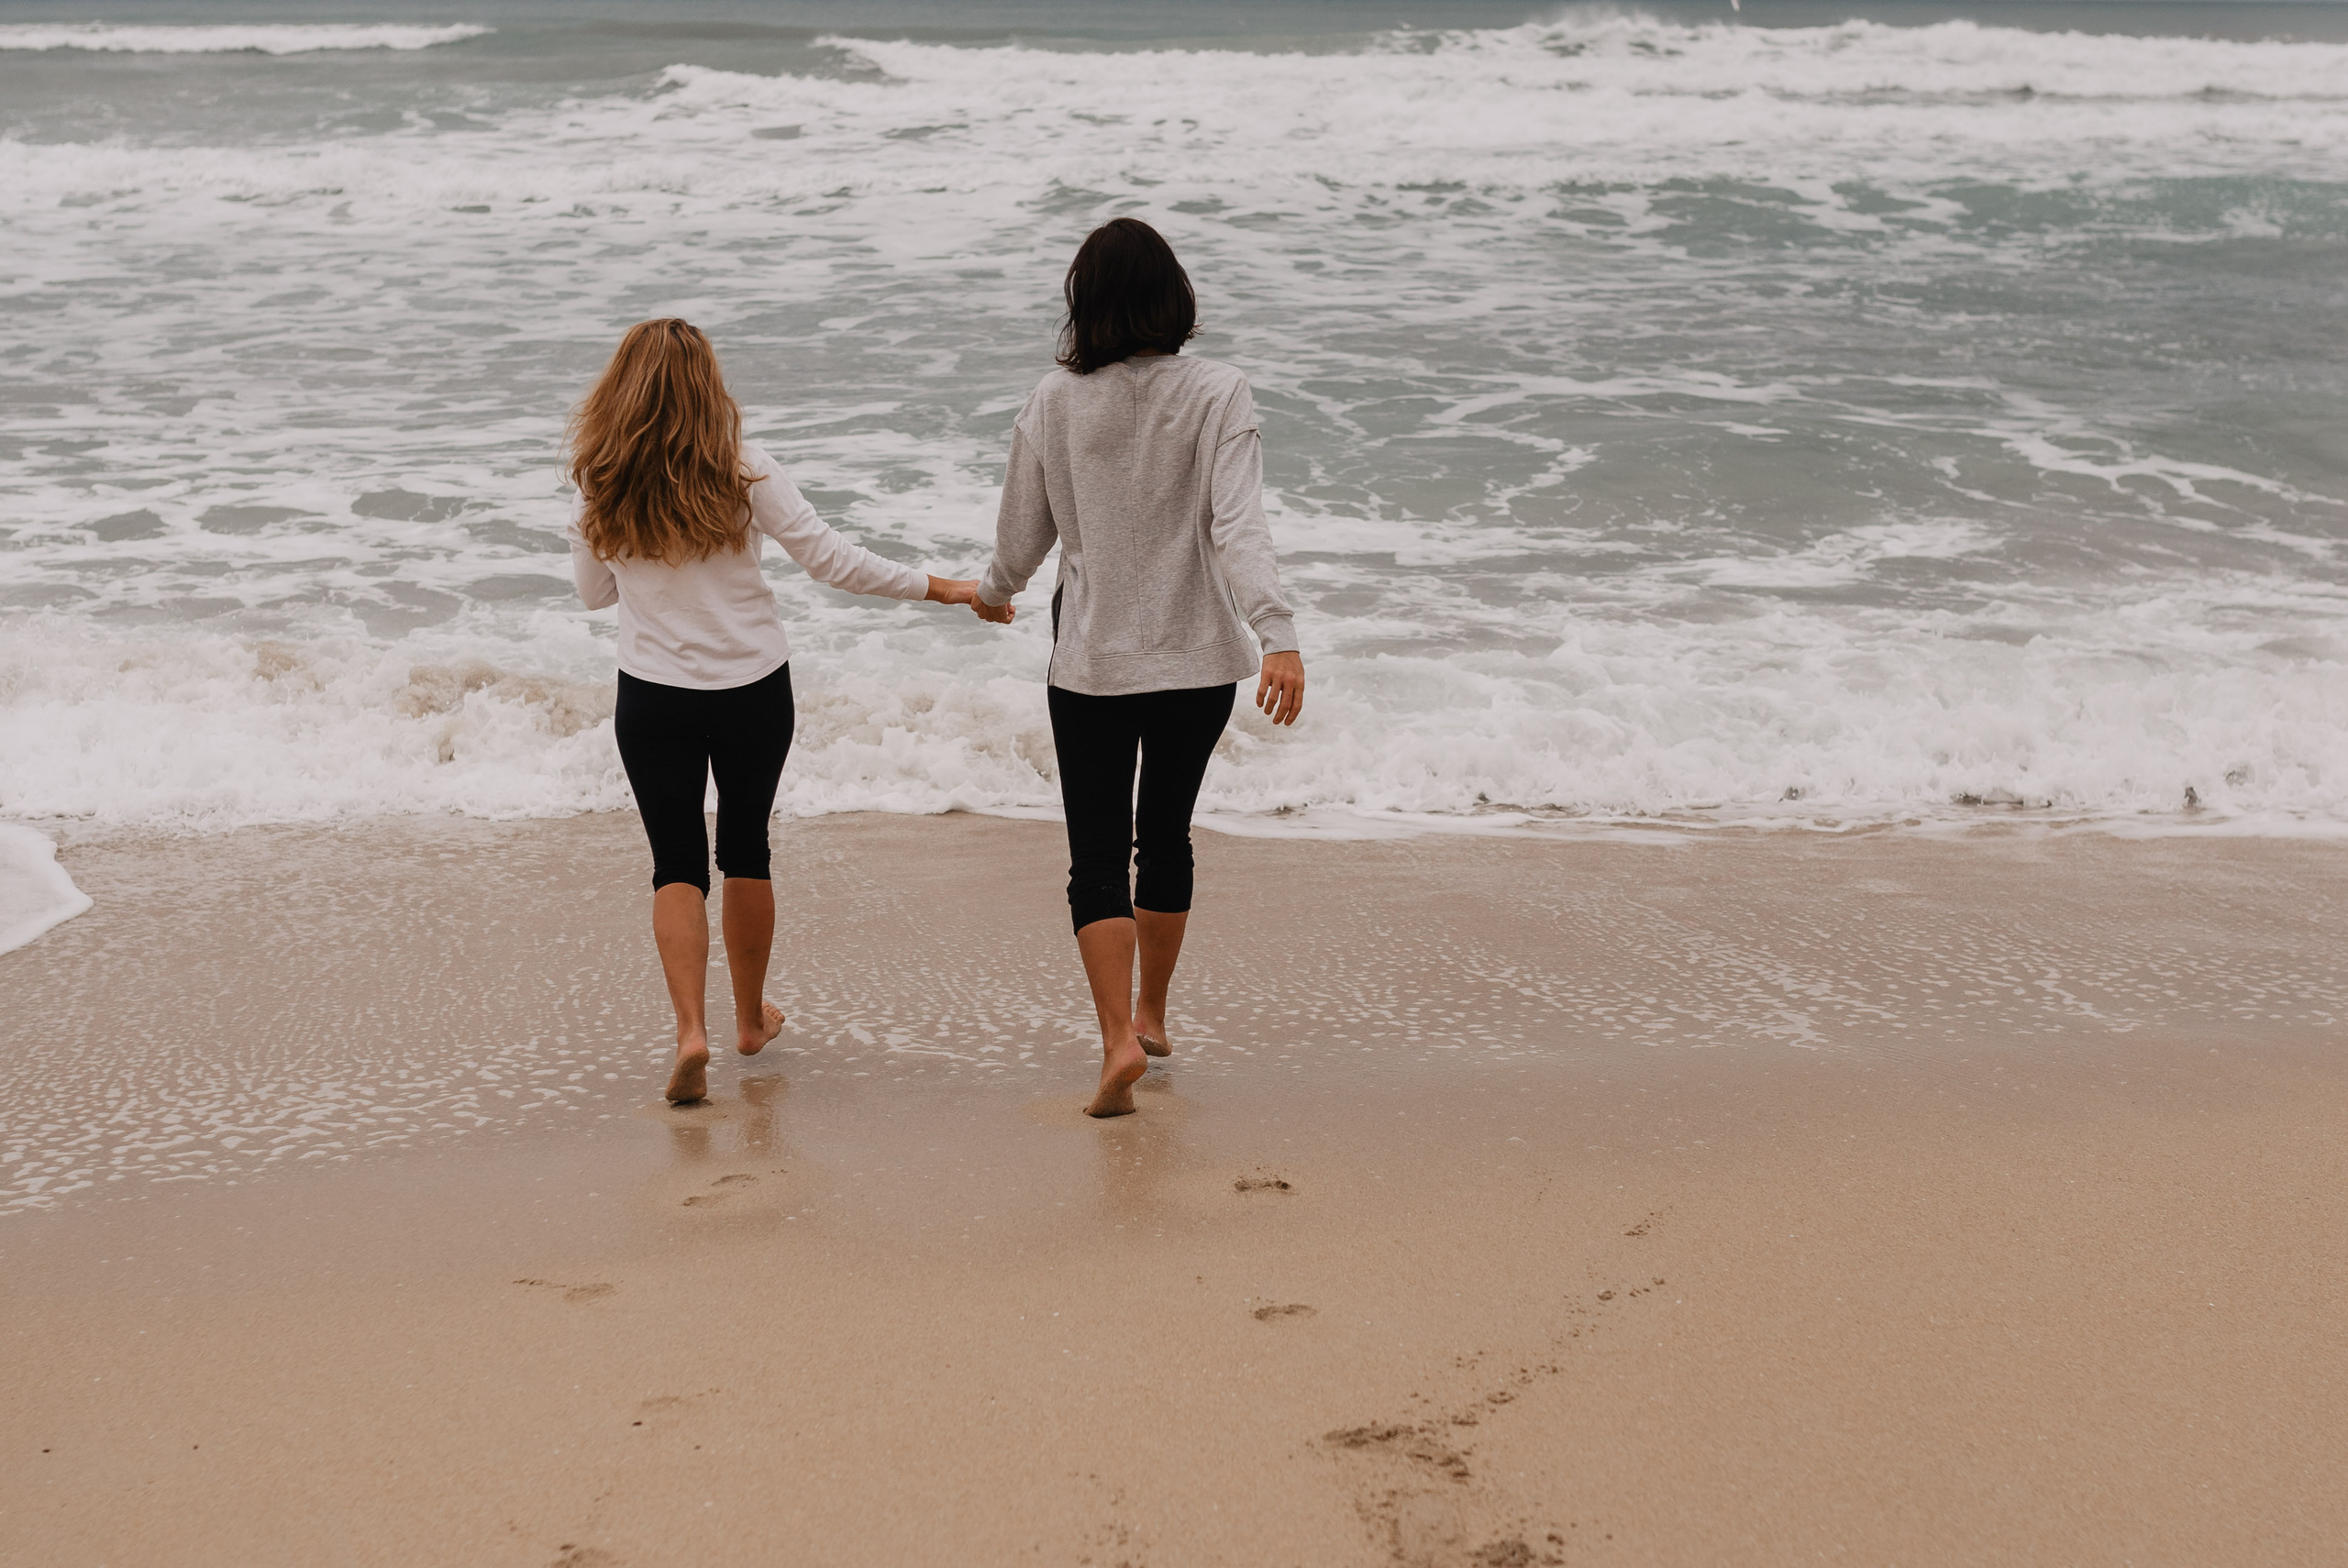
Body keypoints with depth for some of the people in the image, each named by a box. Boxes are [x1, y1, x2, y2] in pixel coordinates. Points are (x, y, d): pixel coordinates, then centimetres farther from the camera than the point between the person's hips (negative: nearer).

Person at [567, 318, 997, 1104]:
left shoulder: (601, 488, -8)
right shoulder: (744, 474, -12)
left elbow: (594, 591, 5)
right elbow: (829, 559, -10)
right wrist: (933, 586, -2)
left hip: (654, 699, 0)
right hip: (753, 690, 0)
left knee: (678, 864, 6)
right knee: (746, 849, 17)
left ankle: (690, 1029, -12)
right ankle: (751, 1018, 32)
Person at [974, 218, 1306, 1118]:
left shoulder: (1055, 403, -4)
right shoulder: (1217, 394, -9)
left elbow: (1022, 533, 7)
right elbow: (1238, 523, -22)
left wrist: (993, 593, 28)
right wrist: (1277, 634, -28)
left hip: (1091, 663, -1)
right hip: (1197, 660, 1)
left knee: (1097, 857, 4)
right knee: (1165, 837, 20)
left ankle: (1118, 1039, -12)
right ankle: (1151, 1014, 34)